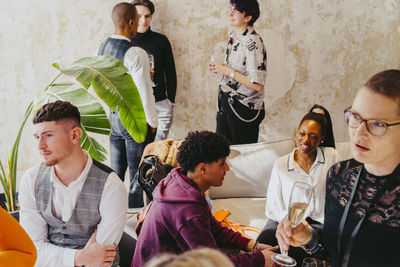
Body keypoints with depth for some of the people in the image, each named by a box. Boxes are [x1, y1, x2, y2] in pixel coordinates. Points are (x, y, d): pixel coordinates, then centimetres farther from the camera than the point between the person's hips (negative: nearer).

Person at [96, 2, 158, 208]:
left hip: (113, 118, 7)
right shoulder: (135, 54, -19)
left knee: (116, 173, 17)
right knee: (137, 176, 3)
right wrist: (153, 122, -7)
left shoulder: (101, 49, 4)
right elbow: (144, 92, -18)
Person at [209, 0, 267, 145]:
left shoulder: (252, 43, -21)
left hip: (244, 109, -8)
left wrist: (228, 71, -19)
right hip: (226, 103, 8)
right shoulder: (233, 35, 7)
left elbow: (258, 85, -24)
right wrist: (221, 67, 3)